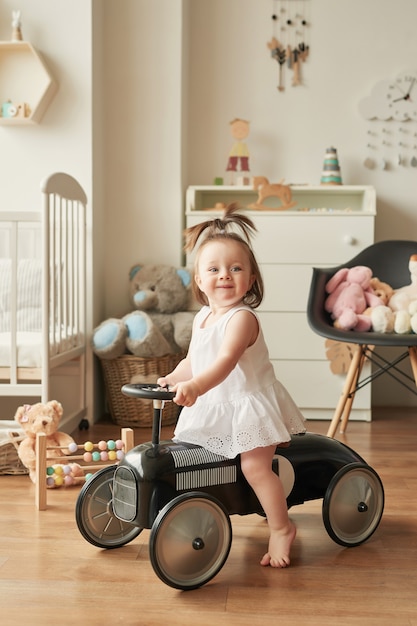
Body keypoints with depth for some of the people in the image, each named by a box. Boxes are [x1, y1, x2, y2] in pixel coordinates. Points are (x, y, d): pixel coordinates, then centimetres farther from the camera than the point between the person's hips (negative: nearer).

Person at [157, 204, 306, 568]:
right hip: (213, 408, 8)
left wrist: (195, 386, -50)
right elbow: (192, 360, 17)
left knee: (255, 465, -15)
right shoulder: (202, 317, 5)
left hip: (250, 404, -8)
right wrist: (171, 379, 1)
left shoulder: (243, 318, -21)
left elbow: (225, 361, -37)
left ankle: (282, 528, 2)